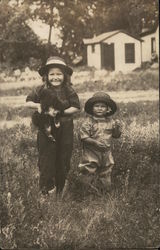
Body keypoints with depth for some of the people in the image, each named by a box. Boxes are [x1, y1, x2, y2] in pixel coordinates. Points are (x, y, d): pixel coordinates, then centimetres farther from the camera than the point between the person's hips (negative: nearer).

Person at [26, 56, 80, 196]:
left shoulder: (69, 91, -6)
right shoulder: (41, 90, -3)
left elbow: (76, 107, -5)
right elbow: (28, 102, 7)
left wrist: (61, 112, -18)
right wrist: (37, 105, -14)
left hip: (65, 130, 0)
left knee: (63, 158, 9)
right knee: (46, 158, 2)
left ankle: (60, 187, 25)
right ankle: (46, 187, 15)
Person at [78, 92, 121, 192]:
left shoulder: (110, 121, 3)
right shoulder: (89, 122, -10)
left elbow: (116, 135, 8)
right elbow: (83, 137, -13)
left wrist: (118, 128, -12)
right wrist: (95, 142, -24)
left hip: (106, 154, 4)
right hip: (91, 153, -4)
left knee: (106, 174, 16)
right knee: (88, 173, -2)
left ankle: (106, 191, 31)